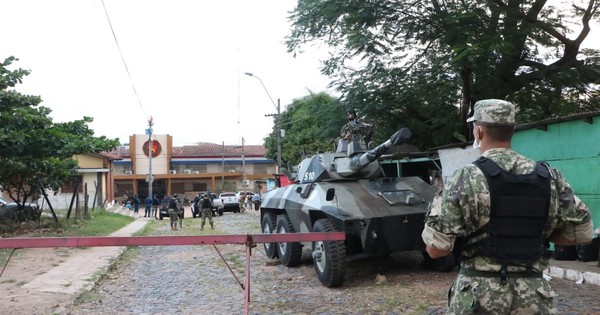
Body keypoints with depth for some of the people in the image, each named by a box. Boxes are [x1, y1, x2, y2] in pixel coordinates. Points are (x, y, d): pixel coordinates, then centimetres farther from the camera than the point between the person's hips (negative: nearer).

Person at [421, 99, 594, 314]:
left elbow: (435, 248, -13)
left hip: (479, 294, -3)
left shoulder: (467, 179, -12)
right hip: (534, 296, 3)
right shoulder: (550, 178, 1)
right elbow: (583, 233, 8)